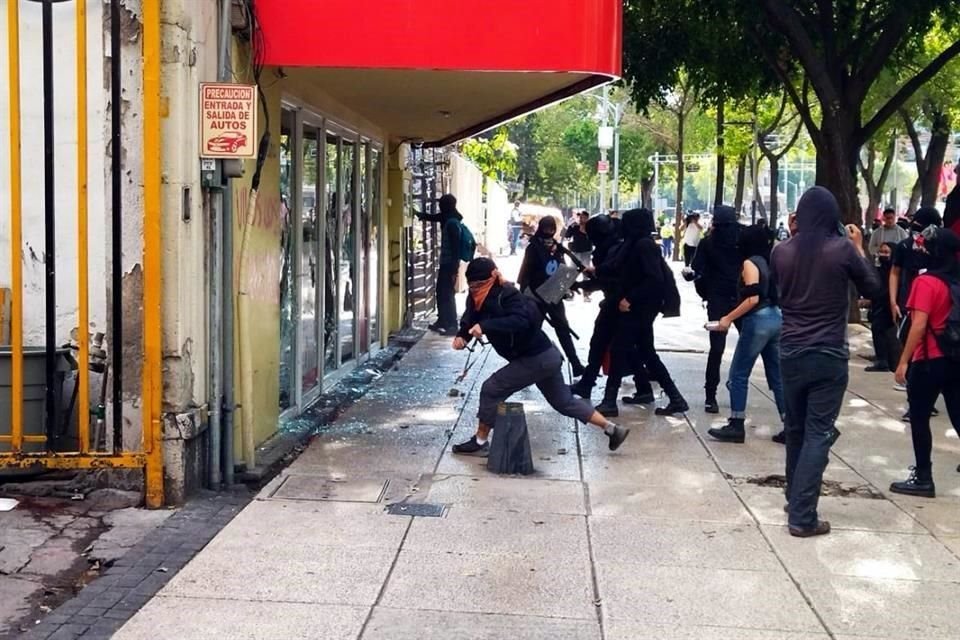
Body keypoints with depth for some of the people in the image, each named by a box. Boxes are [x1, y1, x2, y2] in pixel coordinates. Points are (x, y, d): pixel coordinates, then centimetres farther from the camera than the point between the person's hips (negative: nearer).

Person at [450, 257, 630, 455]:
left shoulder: (507, 296, -24)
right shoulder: (478, 298, 3)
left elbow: (520, 321, -40)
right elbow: (469, 321, 4)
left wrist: (485, 326, -46)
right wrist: (461, 336, -17)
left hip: (536, 358, -10)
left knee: (491, 389, -6)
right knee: (563, 401, 20)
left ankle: (480, 442, 5)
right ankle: (612, 429, 25)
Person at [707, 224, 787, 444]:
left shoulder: (750, 263, -10)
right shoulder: (770, 261, 13)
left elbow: (752, 299, -18)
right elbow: (774, 293, 15)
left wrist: (729, 318, -14)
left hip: (758, 321, -8)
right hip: (776, 319, 8)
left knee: (738, 374, 1)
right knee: (777, 375, 9)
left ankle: (736, 426, 3)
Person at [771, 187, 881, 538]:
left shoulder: (781, 251, -2)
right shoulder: (843, 249, -11)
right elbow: (872, 289, 3)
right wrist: (859, 248, 13)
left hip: (791, 353, 4)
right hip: (829, 356, -4)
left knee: (796, 429, 18)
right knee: (818, 434, -1)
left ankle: (795, 500, 31)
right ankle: (802, 516, -5)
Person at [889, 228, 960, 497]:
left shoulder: (926, 282, -15)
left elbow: (919, 326, -20)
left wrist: (903, 361, -16)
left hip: (930, 361, -7)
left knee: (919, 419, 3)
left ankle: (923, 479, 6)